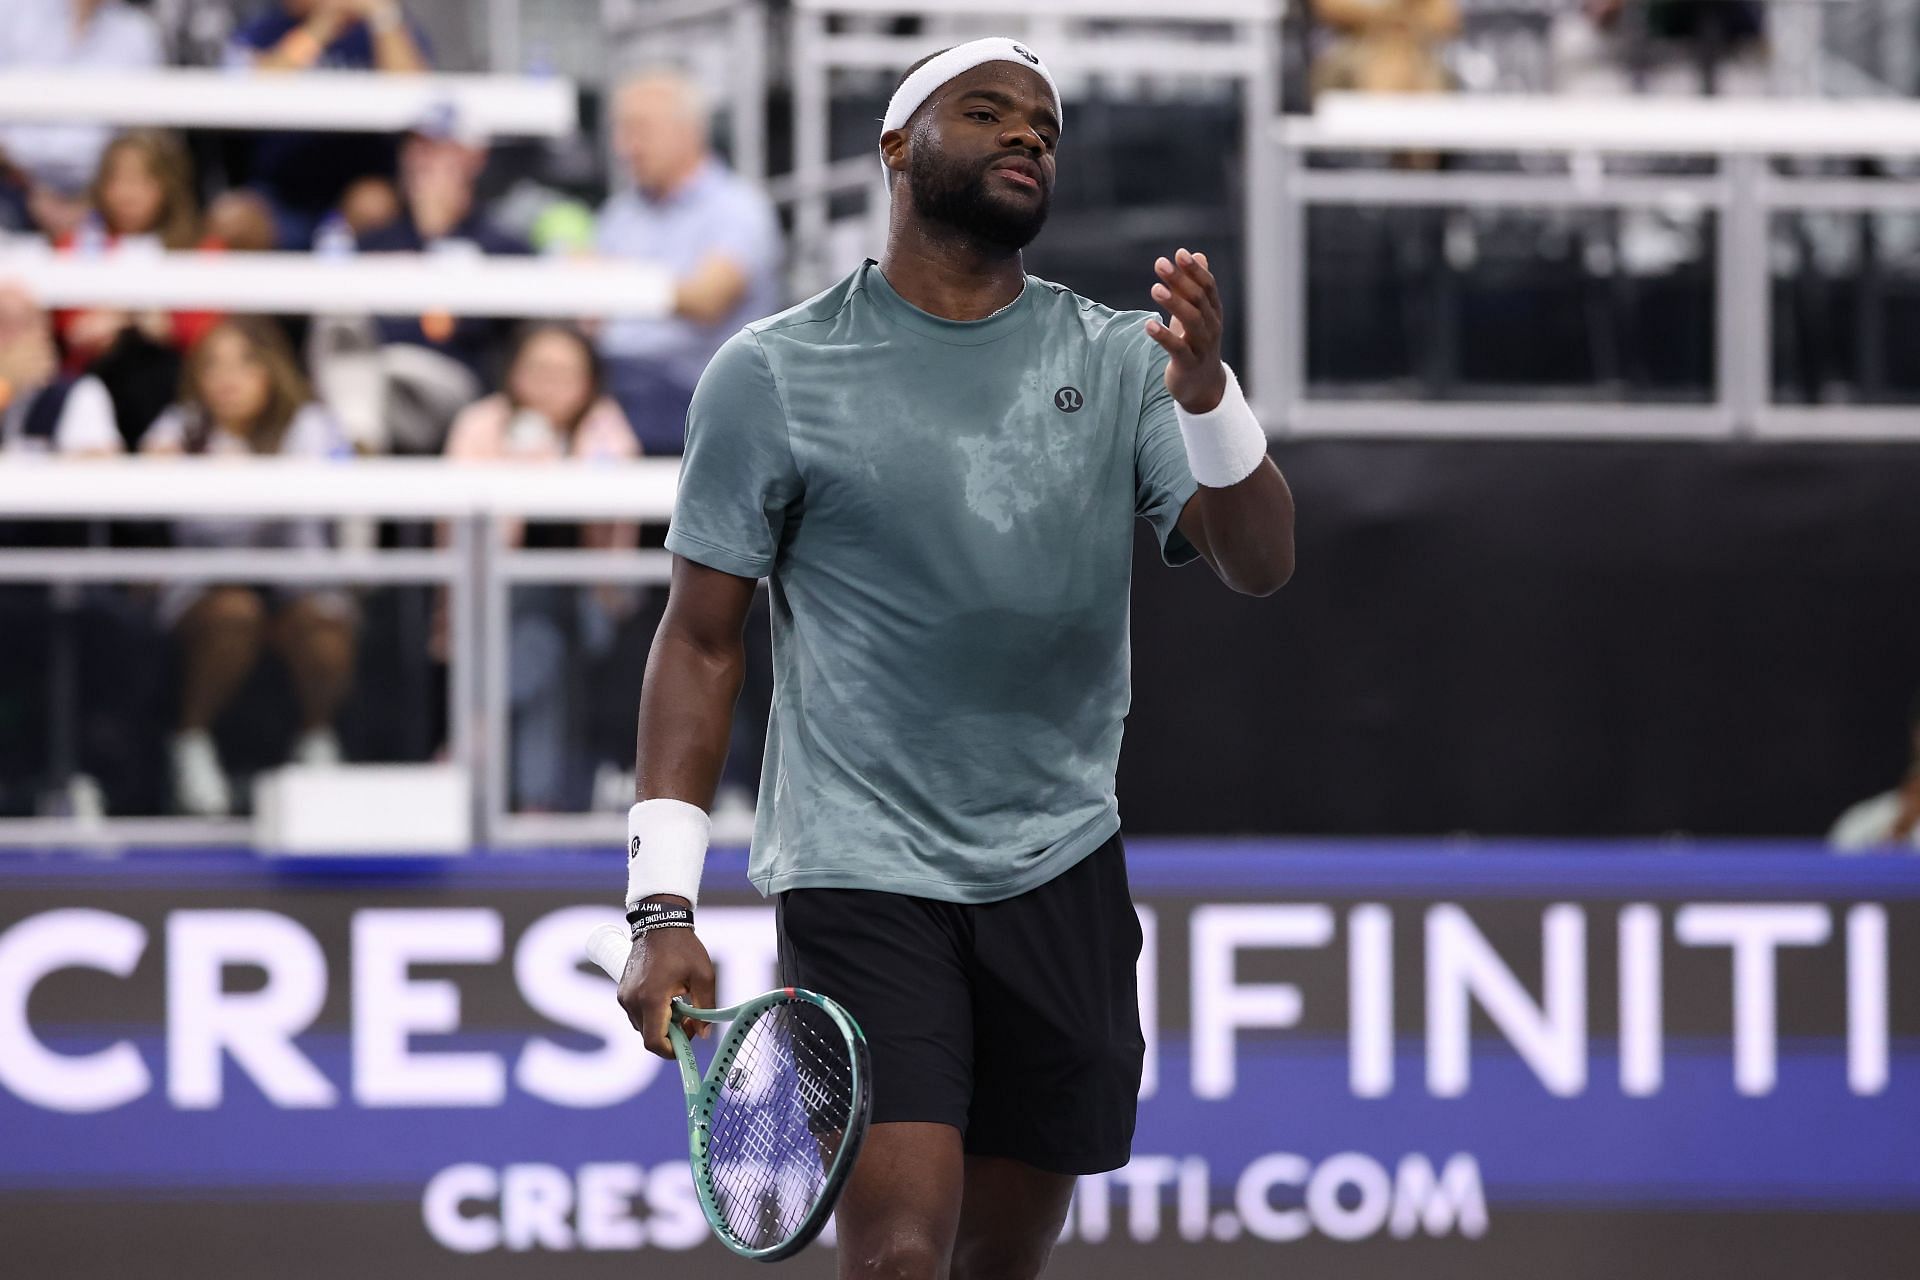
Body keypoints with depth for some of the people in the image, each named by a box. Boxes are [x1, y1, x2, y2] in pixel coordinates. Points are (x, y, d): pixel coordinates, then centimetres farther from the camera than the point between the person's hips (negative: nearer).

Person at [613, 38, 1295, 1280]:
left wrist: (1209, 395, -24)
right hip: (859, 877, -4)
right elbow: (701, 642, 1)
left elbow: (1260, 563, -4)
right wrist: (663, 905, -6)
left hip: (1060, 873, 4)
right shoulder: (773, 374, -1)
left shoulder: (1120, 360, 7)